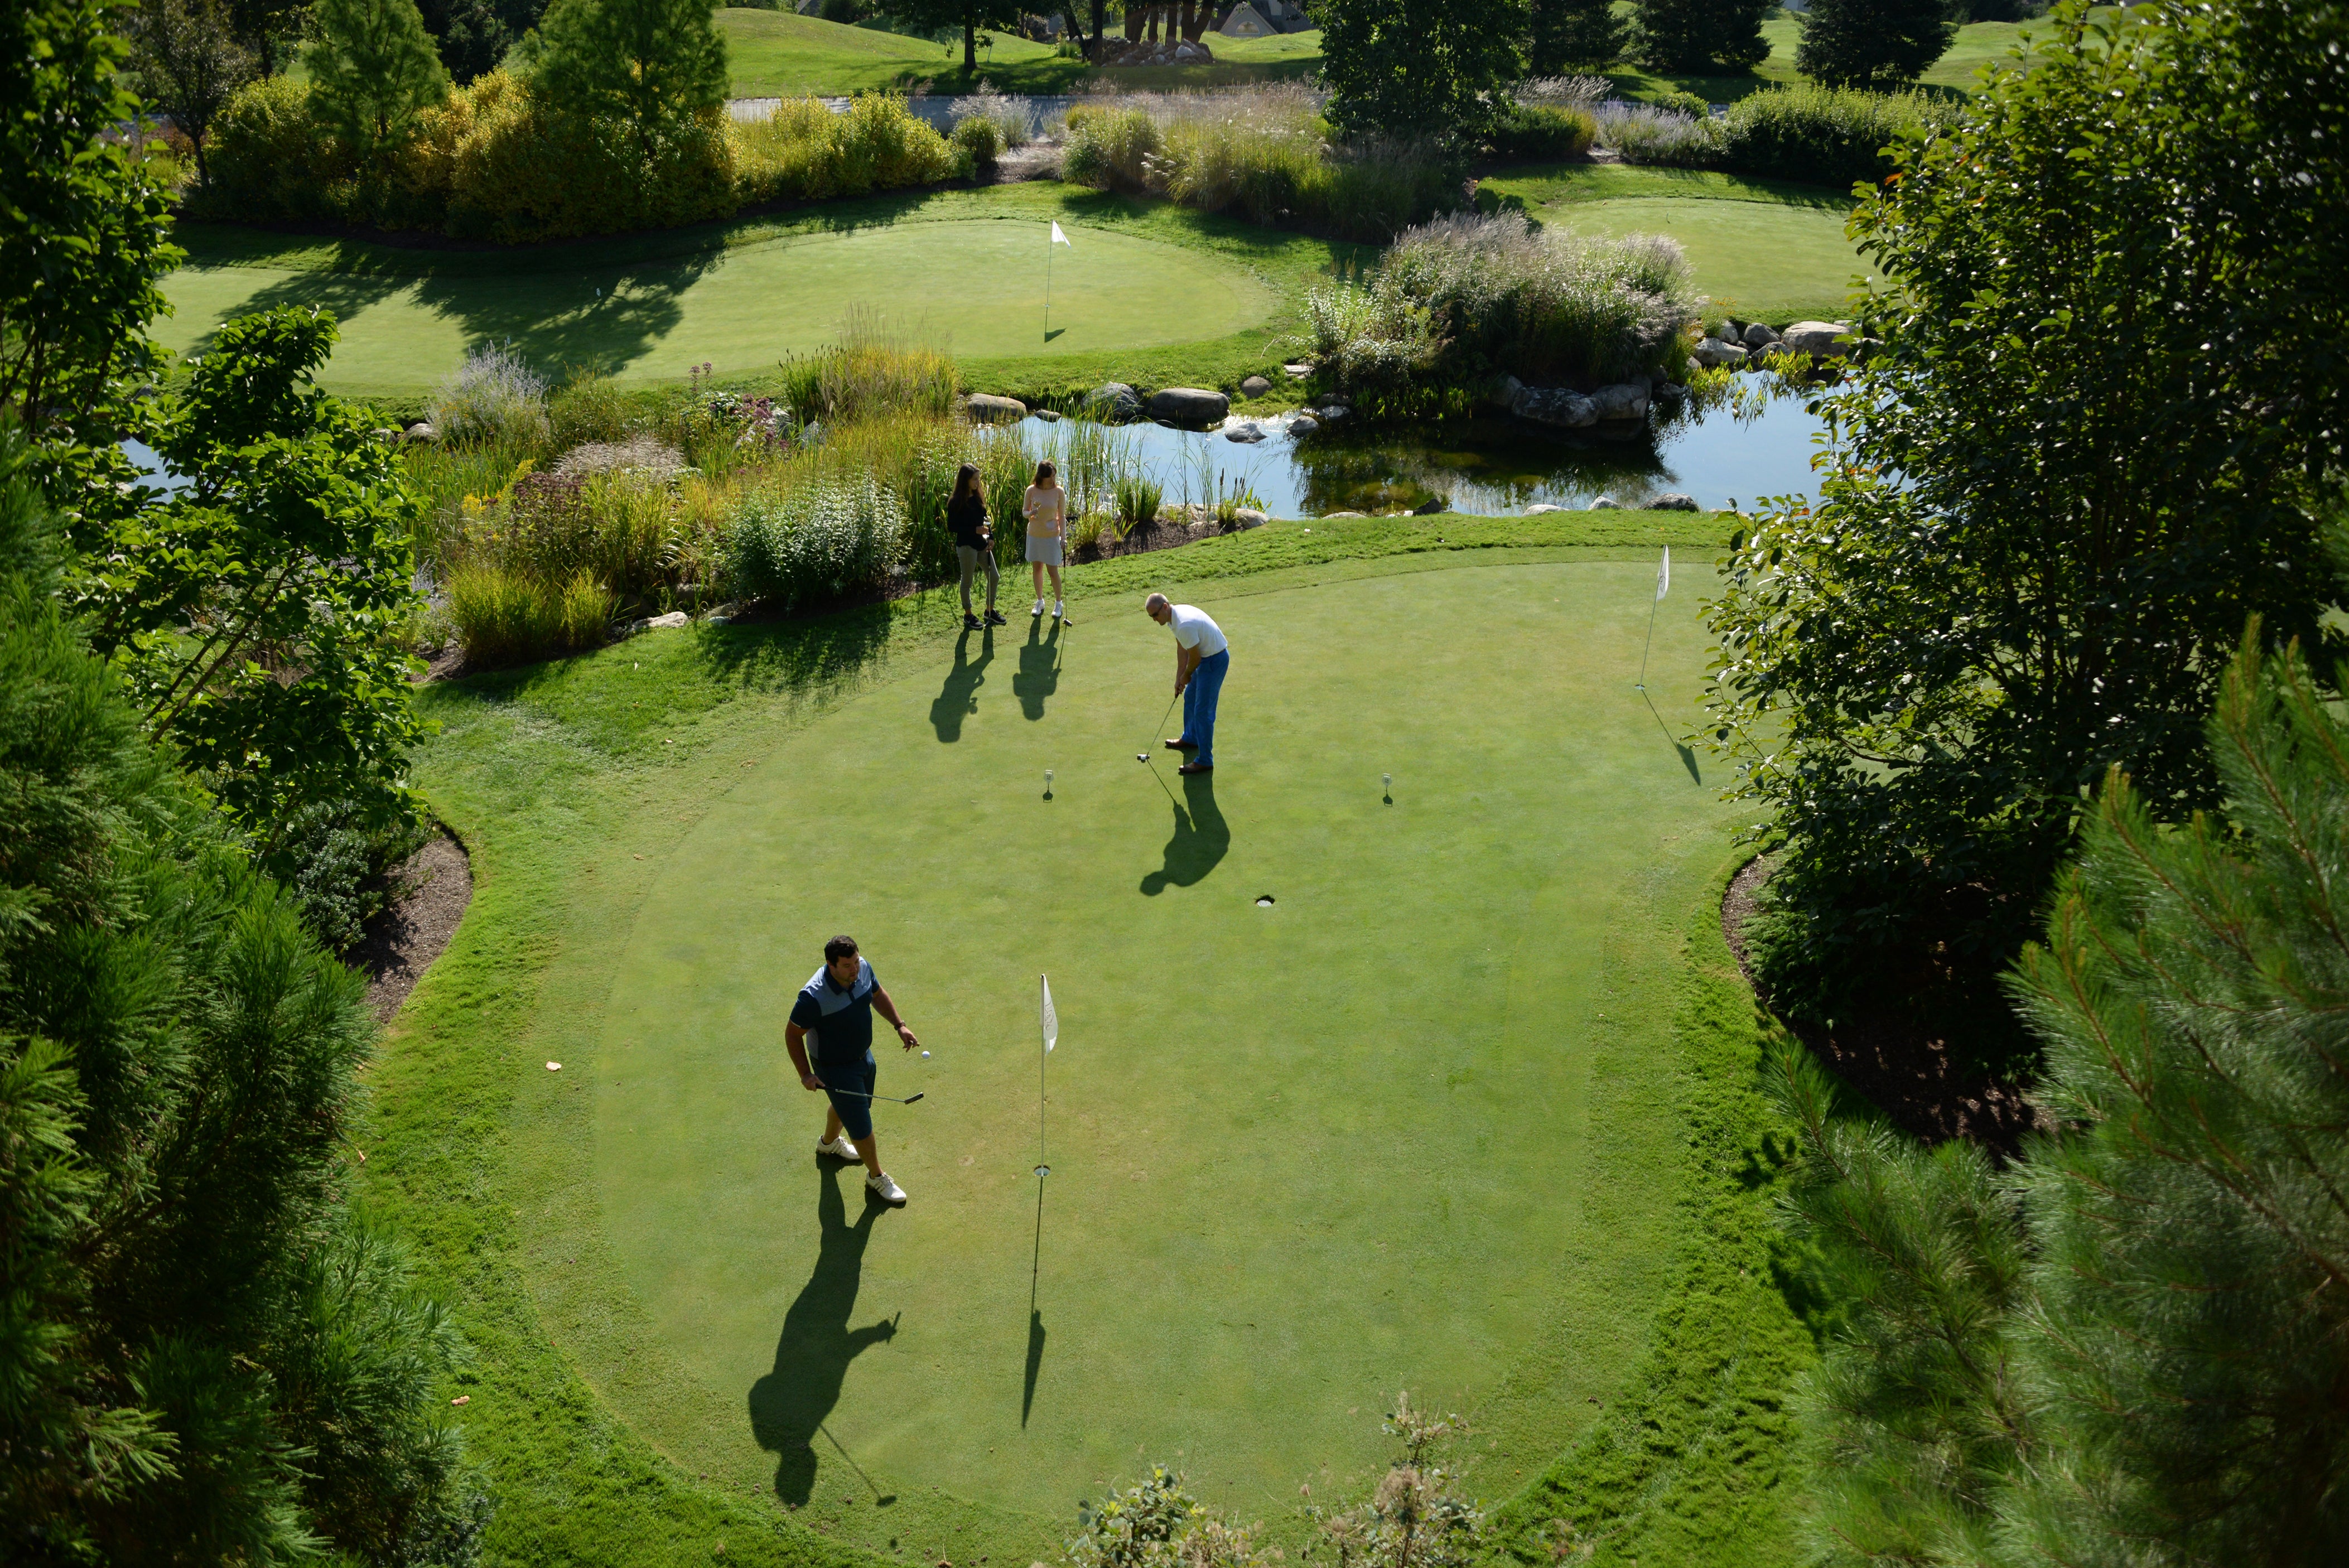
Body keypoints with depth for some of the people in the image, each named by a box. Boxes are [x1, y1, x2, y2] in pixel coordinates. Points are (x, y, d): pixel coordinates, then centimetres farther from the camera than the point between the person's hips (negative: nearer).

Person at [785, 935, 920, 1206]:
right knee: (861, 1126, 5)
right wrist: (805, 1073, -23)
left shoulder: (863, 969, -17)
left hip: (864, 1056, 7)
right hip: (835, 1069, -7)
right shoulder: (813, 997, -37)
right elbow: (793, 1034, -21)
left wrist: (900, 1025, 0)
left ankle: (829, 1143, 64)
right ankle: (877, 1178, 31)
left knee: (847, 1106, 33)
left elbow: (878, 994, 6)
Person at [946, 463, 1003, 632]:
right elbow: (951, 527, -15)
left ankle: (990, 611, 27)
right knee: (967, 581, 5)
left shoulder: (978, 498, 7)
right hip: (966, 546, -7)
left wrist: (990, 537, -1)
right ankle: (968, 616, 20)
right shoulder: (956, 503, -14)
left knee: (994, 577, 10)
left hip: (982, 543, 7)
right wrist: (974, 530, -22)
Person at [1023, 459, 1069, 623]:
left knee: (1053, 571, 0)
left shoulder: (1059, 492, -9)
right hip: (1034, 535, 2)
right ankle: (1040, 601, 30)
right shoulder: (1031, 491, -7)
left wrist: (1063, 536, -10)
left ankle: (1058, 604, 17)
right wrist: (1031, 513, -22)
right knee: (1036, 569, 12)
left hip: (1051, 536, -2)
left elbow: (1062, 516, -3)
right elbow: (1024, 511, 1)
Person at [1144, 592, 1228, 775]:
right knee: (1190, 697, 26)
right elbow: (1182, 649, 10)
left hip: (1215, 660, -10)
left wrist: (1186, 676, -2)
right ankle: (1191, 738, 47)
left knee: (1203, 711, -7)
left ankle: (1205, 761, -1)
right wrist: (1179, 678, 9)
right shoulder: (1174, 616, 0)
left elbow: (1195, 657, -21)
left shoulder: (1184, 625, -32)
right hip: (1205, 657, 10)